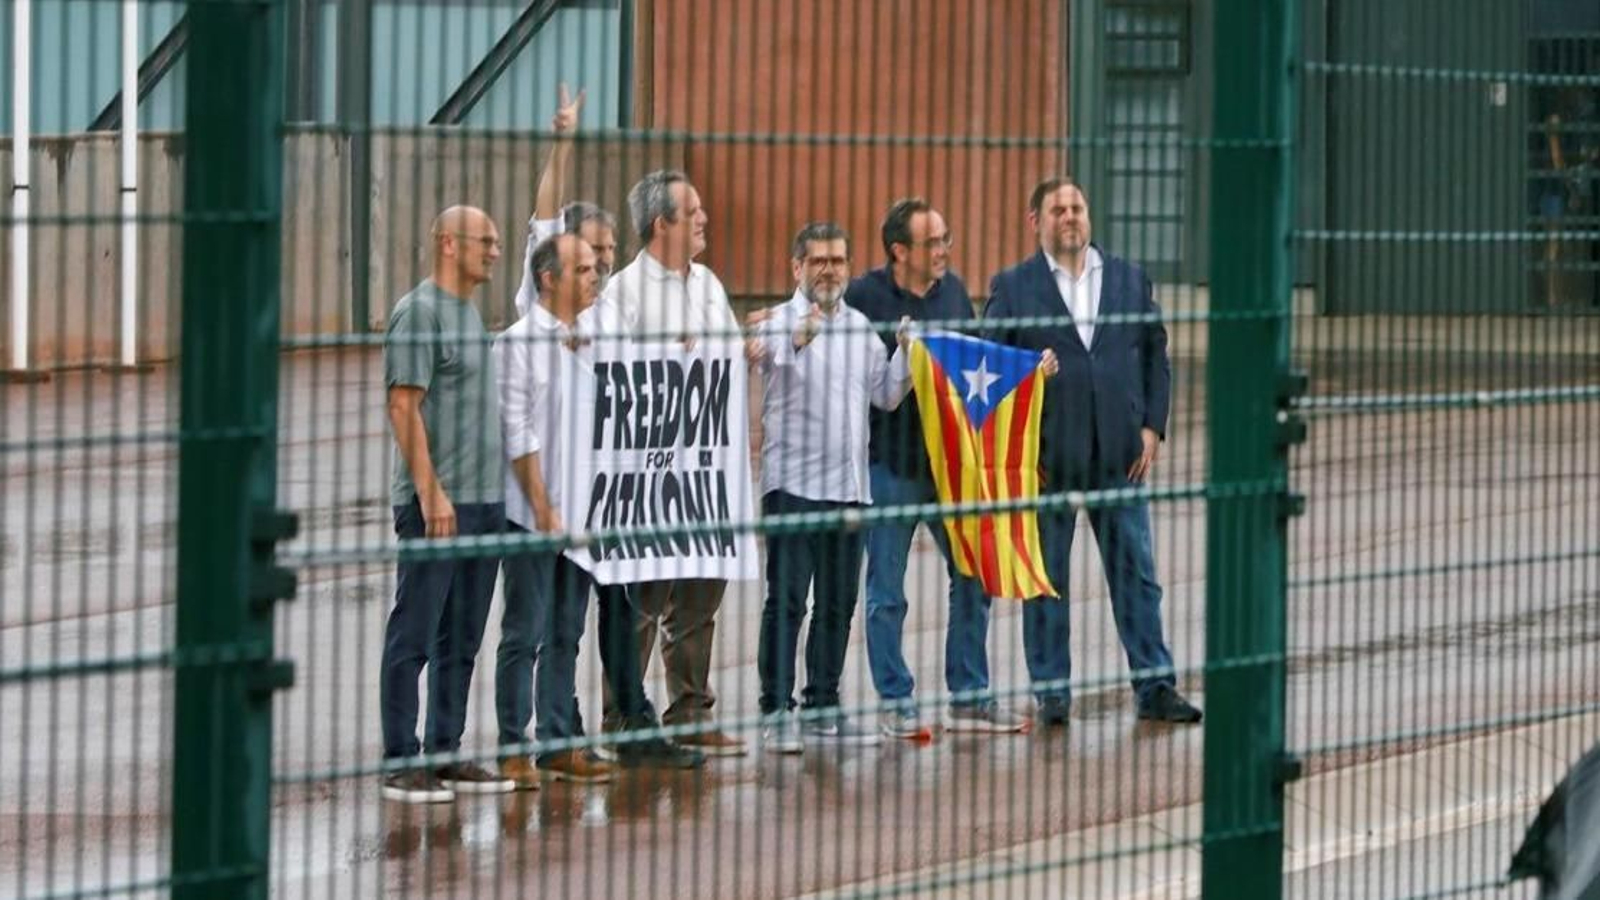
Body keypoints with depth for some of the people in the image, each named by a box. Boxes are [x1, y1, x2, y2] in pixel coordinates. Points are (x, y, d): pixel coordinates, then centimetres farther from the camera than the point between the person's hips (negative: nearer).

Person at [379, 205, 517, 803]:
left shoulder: (471, 314, 18)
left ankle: (446, 755, 16)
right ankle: (401, 763, -2)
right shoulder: (419, 313, -9)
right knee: (415, 635, -4)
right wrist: (430, 491, -20)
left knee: (461, 640, 11)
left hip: (483, 500, 9)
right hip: (436, 502, -9)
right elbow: (404, 405, -15)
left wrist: (492, 492, 17)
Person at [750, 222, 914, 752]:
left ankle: (823, 707, 19)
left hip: (849, 484, 6)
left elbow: (885, 395, 18)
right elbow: (765, 362, -25)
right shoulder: (779, 323, -5)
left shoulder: (860, 327, 15)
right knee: (786, 600, -7)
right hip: (792, 483, -6)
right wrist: (797, 340, -43)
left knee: (838, 603, 11)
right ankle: (777, 712, -5)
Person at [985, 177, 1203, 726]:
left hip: (1120, 454, 2)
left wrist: (1152, 427, 1)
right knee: (1045, 580, 4)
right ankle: (1051, 692, 11)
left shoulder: (1129, 280, 9)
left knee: (1136, 575, 3)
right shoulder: (1012, 287, 2)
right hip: (1045, 458, -2)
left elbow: (1156, 357, 11)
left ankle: (1154, 686, 8)